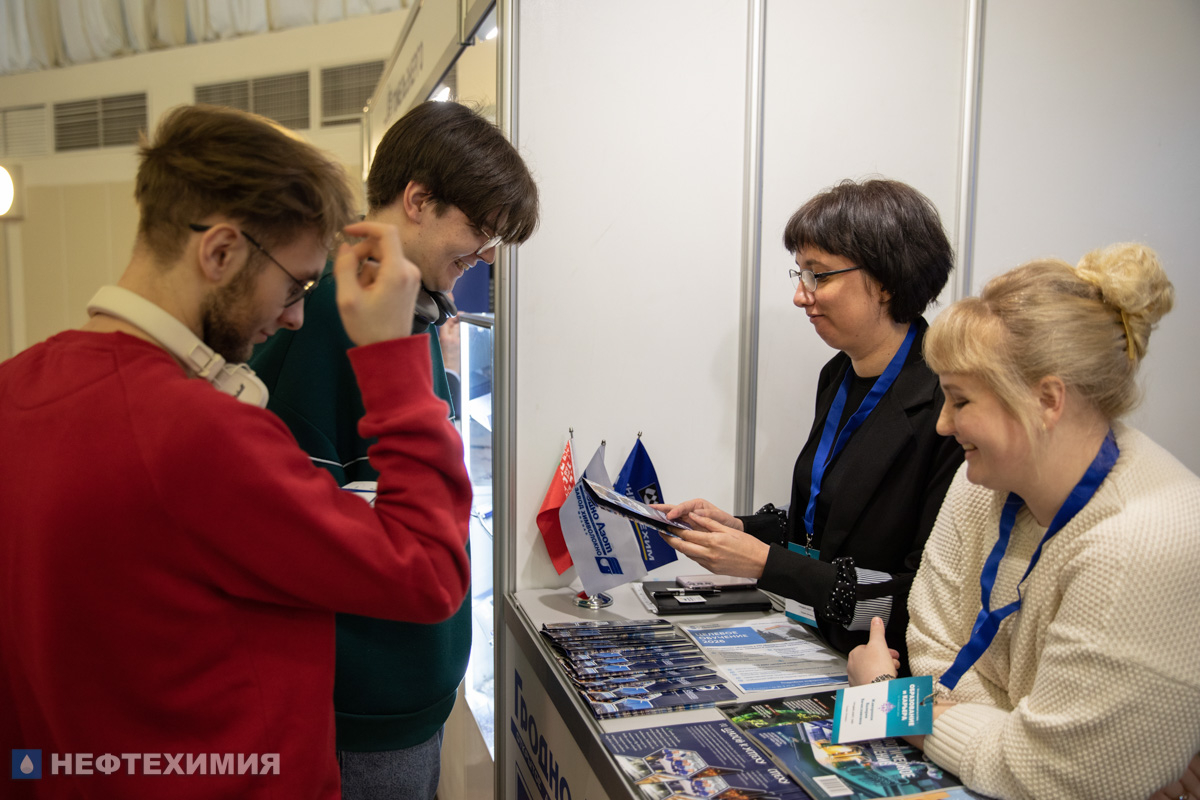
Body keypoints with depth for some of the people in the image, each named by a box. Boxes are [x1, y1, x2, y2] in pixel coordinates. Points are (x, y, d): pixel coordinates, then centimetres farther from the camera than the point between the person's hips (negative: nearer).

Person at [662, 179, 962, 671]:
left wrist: (766, 563, -20)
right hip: (815, 645, 6)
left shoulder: (948, 404, -20)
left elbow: (929, 598, -19)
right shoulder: (839, 376, 7)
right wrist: (739, 528, 2)